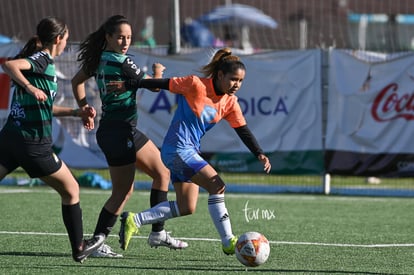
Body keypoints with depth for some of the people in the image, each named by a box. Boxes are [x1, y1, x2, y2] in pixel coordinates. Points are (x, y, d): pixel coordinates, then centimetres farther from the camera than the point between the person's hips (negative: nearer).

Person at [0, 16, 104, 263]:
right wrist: (30, 87, -34)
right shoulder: (43, 60, -8)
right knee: (71, 190, 13)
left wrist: (76, 112, 24)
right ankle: (79, 248, 22)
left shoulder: (40, 60, 17)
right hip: (34, 145, -8)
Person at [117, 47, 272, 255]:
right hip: (177, 149, -9)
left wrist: (260, 155, -11)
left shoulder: (230, 103, 4)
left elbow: (243, 131, 4)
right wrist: (127, 85, -4)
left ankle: (133, 221, 17)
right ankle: (228, 242, -10)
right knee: (217, 187, -16)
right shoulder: (197, 85, -16)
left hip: (189, 151, 9)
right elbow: (164, 84, -10)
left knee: (186, 208, 9)